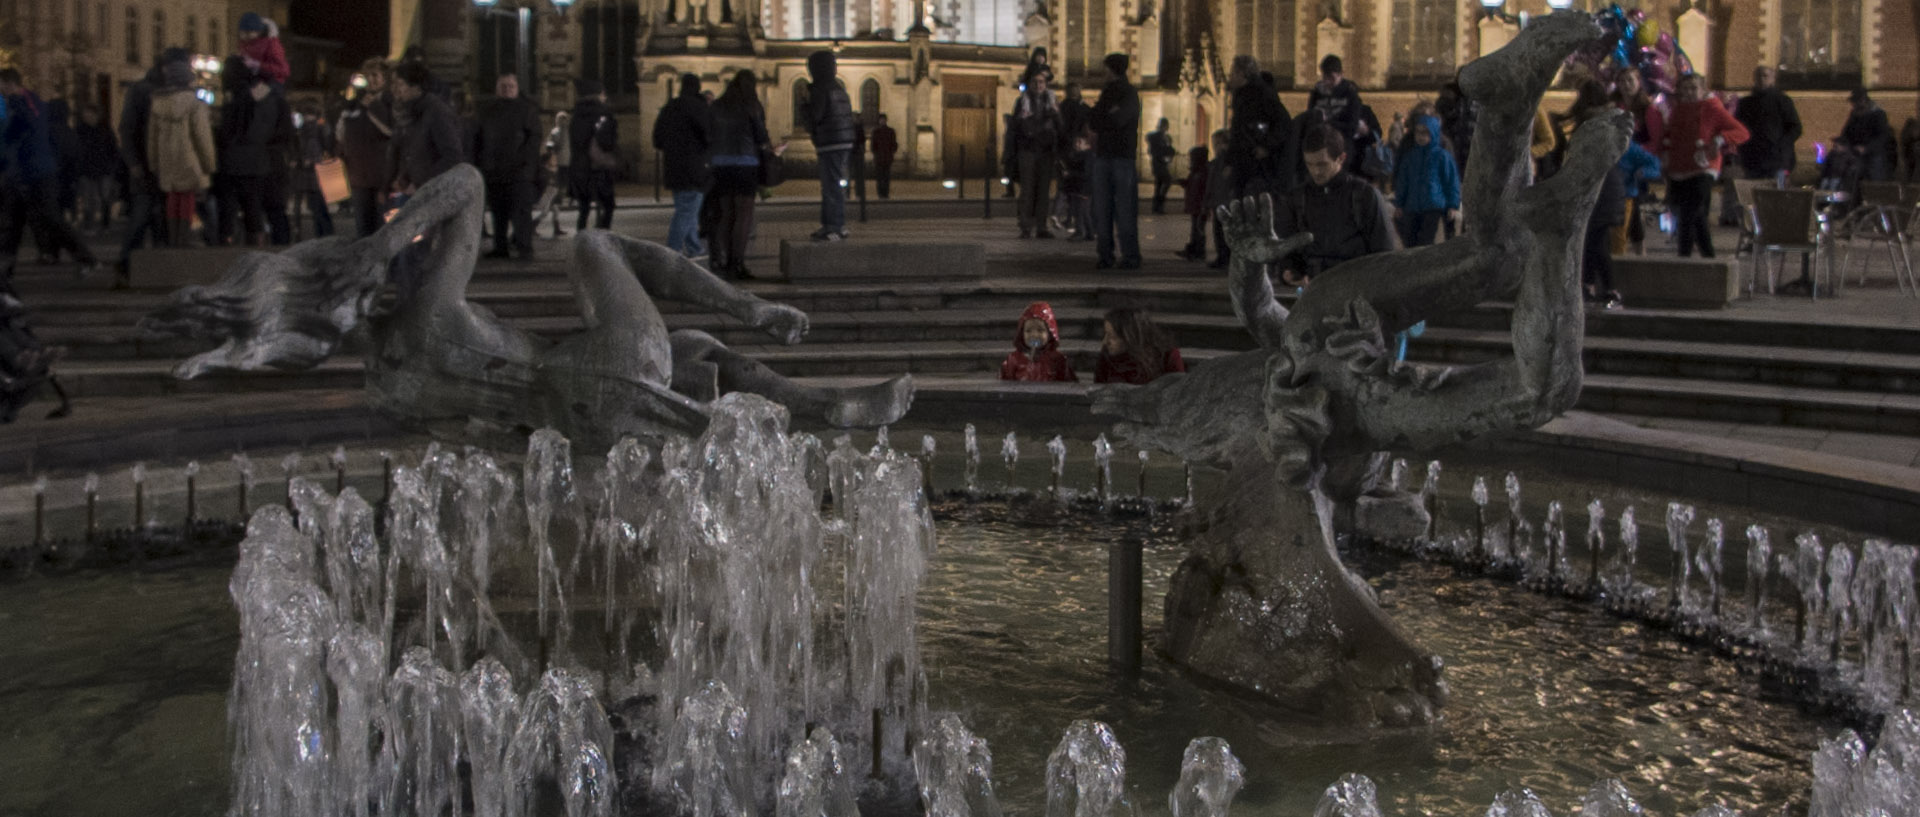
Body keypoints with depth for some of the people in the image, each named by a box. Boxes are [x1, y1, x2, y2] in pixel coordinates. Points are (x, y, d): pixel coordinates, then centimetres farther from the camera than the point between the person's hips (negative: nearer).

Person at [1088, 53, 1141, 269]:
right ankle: (1105, 255, 3)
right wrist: (1108, 115, -6)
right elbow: (1093, 121, 11)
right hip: (1102, 155, 6)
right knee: (1102, 208, 1)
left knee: (1125, 209, -7)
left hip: (1124, 157, -6)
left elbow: (1118, 120, -16)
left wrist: (1100, 117, 0)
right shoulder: (1106, 93, 19)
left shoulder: (1129, 95, -2)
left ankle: (1130, 256, -5)